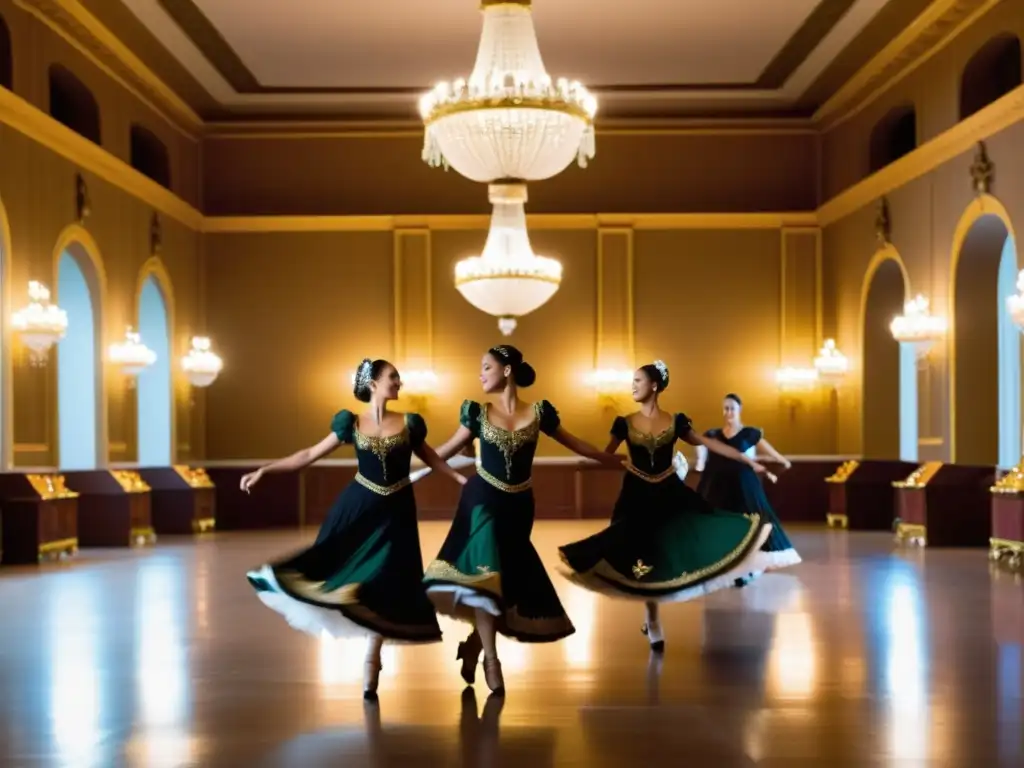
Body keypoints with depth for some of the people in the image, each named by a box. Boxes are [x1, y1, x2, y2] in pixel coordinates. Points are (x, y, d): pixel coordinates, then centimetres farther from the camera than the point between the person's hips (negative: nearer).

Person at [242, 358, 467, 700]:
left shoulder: (409, 423, 0)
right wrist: (263, 470, -4)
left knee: (385, 585, 2)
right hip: (357, 508, 0)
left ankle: (371, 668, 15)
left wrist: (462, 479, 1)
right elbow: (310, 455, 0)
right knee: (337, 567, -8)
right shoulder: (352, 424, -3)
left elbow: (431, 459, 13)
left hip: (395, 513, 0)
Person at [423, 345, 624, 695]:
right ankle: (490, 657, -4)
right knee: (484, 571, -15)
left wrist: (614, 461, 17)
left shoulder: (539, 412, 1)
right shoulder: (479, 412, 0)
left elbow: (573, 444, 11)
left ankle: (474, 643, 22)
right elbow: (447, 450, 8)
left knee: (510, 577, 2)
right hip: (483, 499, -2)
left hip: (518, 505, 2)